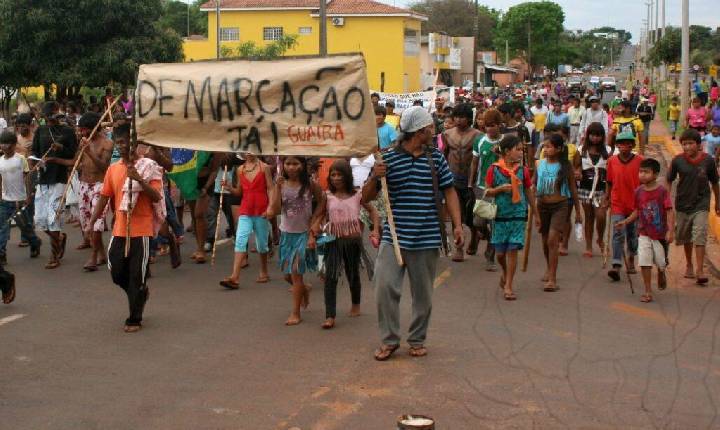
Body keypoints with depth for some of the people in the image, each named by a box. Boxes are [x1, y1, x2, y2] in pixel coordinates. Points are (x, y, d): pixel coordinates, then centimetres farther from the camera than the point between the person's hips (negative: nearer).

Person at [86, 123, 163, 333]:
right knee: (117, 273, 9)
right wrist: (91, 222, 3)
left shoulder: (148, 167, -7)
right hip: (120, 229, 5)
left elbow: (156, 197, -15)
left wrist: (138, 179, -27)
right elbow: (104, 197, 11)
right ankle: (141, 293, 38)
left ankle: (134, 319, 10)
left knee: (137, 276, -1)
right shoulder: (113, 169, 9)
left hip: (141, 230, -5)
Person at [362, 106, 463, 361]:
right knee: (385, 287, -10)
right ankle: (389, 340, 6)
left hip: (427, 239, 2)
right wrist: (375, 178, -18)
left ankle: (418, 340, 25)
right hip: (394, 237, -2)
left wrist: (457, 225, -1)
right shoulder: (388, 158, -1)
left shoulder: (435, 157, 7)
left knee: (423, 293, 9)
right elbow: (365, 198, 3)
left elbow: (449, 191, 10)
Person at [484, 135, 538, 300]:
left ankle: (508, 285, 0)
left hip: (518, 215, 1)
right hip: (500, 215, 0)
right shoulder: (494, 169, -3)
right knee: (500, 252, 6)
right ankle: (505, 273, 37)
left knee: (513, 250, -5)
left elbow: (529, 192, 11)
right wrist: (501, 189, -17)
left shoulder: (523, 170, 2)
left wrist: (536, 214, 14)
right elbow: (487, 191, 2)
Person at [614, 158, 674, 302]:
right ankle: (648, 292, 4)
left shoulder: (662, 191, -13)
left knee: (661, 262, 10)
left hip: (660, 233, -2)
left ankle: (661, 275, 46)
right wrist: (625, 222, 2)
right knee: (644, 263, -5)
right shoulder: (638, 192, -1)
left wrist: (670, 231, -20)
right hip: (644, 234, 2)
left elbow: (669, 212, -13)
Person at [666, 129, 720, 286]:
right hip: (683, 204, 2)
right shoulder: (678, 161, -8)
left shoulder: (707, 160, -9)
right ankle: (689, 265, 35)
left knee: (700, 237, -13)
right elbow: (669, 181, 3)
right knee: (686, 238, 16)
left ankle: (700, 271, -14)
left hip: (701, 205, -2)